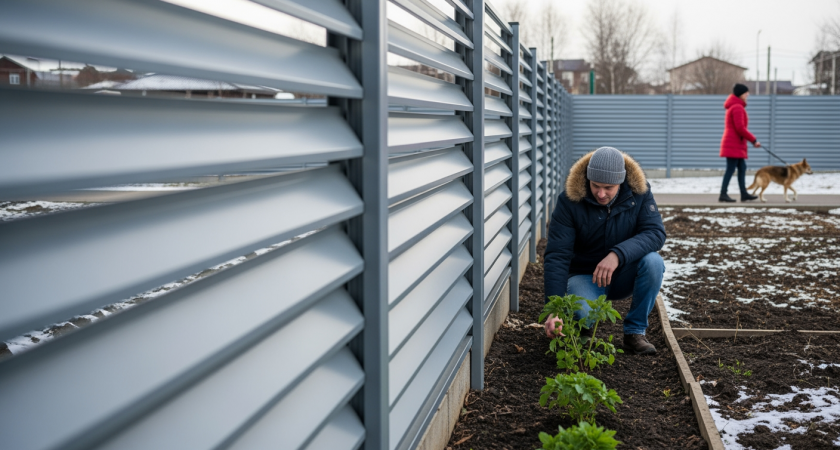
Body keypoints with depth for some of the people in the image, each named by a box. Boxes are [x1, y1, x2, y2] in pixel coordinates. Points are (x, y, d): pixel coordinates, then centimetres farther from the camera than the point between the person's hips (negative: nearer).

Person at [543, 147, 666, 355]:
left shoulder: (639, 192, -12)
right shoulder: (570, 201, -19)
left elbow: (656, 233, -22)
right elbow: (557, 256, -23)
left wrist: (618, 254, -40)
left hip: (624, 275, 3)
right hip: (585, 276, -3)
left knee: (653, 261, -30)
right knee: (584, 313, -35)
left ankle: (635, 332, -10)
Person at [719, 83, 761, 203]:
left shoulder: (733, 107, 20)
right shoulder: (738, 107, -13)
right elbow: (740, 128, -19)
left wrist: (752, 140, 17)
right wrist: (754, 140, -13)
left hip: (736, 144, 10)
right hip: (734, 144, -10)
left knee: (742, 168, 10)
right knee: (731, 169, -10)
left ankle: (744, 193, 10)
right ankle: (723, 194, -10)